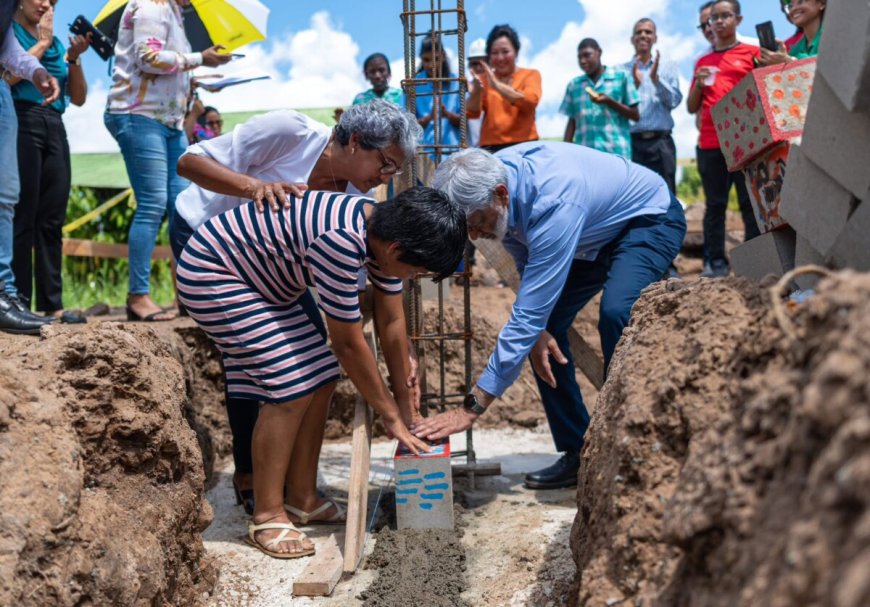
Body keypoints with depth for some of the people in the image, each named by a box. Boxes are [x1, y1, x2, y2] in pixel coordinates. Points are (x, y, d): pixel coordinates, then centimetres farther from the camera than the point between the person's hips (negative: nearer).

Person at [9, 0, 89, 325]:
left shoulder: (57, 43, 20)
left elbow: (79, 98, 16)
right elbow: (9, 76, -12)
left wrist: (73, 58, 2)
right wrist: (41, 43, -4)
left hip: (54, 128, 5)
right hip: (21, 123, -5)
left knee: (51, 220, 0)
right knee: (23, 216, -9)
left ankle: (51, 303, 0)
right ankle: (19, 300, -8)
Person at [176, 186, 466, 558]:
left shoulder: (386, 230, -7)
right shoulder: (341, 241, -35)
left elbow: (392, 321, 2)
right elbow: (348, 343, -26)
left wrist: (404, 400, 7)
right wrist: (390, 414, -14)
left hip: (262, 280, 9)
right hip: (210, 275, -9)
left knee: (321, 380, 4)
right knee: (292, 388, -16)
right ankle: (267, 517, -4)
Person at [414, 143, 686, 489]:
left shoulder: (553, 205, -41)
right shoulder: (490, 179, -17)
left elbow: (528, 316, -42)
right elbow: (527, 261, 2)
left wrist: (471, 408, -40)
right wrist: (537, 329, -12)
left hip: (650, 219, -8)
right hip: (597, 232, 8)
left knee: (616, 312, -33)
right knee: (545, 326, -2)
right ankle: (578, 453, 7)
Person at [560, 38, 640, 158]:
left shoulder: (621, 77, 7)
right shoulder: (574, 85, 16)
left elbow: (635, 115, 6)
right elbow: (572, 122, 16)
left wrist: (609, 102, -8)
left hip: (615, 151, -2)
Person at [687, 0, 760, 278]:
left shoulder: (751, 53, 9)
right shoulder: (702, 62, 18)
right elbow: (691, 107, 18)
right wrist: (699, 84, 1)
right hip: (710, 143, 3)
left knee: (750, 202, -3)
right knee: (715, 204, 1)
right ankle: (715, 262, 2)